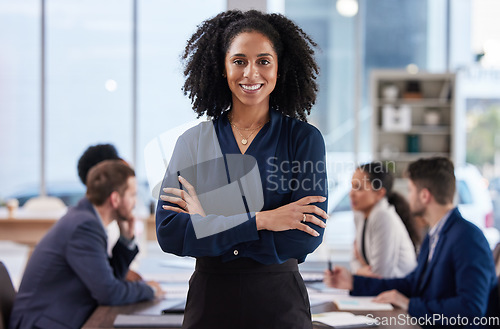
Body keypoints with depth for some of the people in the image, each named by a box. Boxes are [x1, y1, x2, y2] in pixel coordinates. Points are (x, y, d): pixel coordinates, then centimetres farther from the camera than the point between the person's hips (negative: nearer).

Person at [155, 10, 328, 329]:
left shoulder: (304, 138, -4)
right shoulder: (193, 142, 1)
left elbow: (305, 238, -14)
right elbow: (169, 234, -10)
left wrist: (208, 224, -12)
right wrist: (260, 220, -18)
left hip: (278, 302, -1)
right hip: (209, 299, 2)